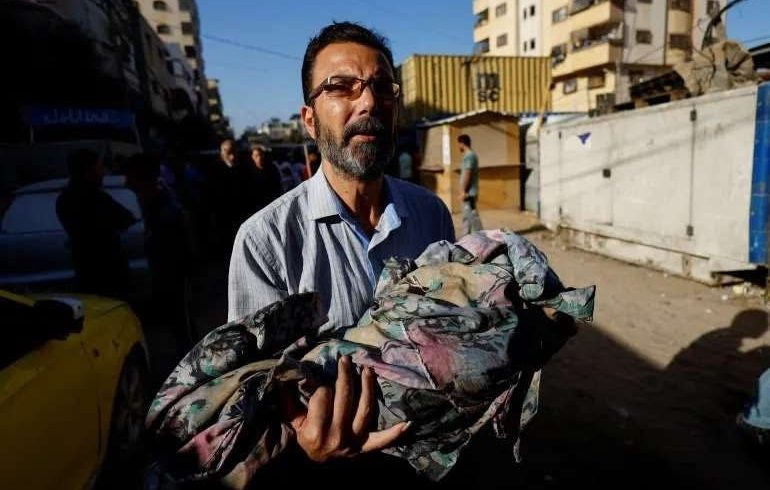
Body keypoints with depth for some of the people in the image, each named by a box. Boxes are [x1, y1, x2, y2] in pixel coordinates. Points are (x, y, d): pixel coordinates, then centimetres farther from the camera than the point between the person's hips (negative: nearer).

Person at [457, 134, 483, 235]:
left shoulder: (468, 156, -14)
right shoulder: (472, 155, 17)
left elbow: (467, 174, -19)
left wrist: (463, 191, -19)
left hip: (468, 192, -10)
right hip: (470, 191, 10)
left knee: (472, 215, -8)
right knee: (467, 215, 13)